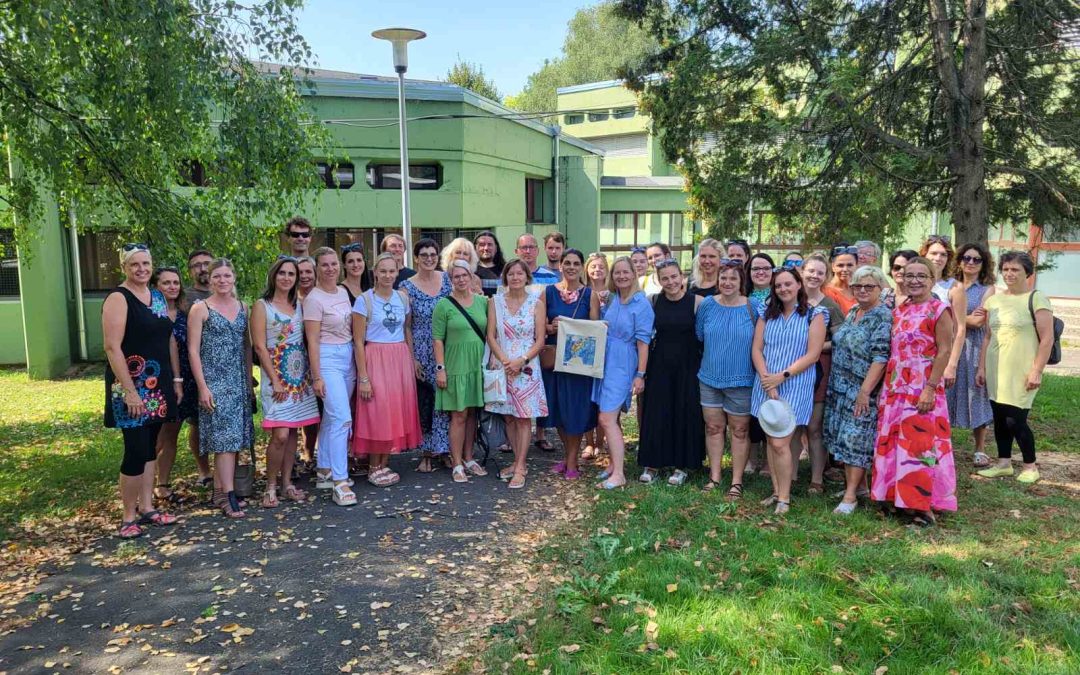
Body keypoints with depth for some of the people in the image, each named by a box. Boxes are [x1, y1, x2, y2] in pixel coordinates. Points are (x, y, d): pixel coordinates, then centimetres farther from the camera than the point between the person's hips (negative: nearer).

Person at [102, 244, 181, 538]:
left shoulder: (158, 297, 11)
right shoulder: (118, 298, -11)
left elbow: (170, 340, 14)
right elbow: (112, 347, -17)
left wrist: (177, 380, 10)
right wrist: (130, 391, -21)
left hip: (158, 384, 7)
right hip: (132, 385, -7)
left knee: (151, 447, 13)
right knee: (136, 450, -6)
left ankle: (147, 508, 24)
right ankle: (128, 516, 8)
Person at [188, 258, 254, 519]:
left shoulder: (242, 307, 11)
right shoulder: (200, 309, -3)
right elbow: (193, 350, -7)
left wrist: (249, 380, 9)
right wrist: (202, 387, -13)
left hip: (238, 381, 5)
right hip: (214, 381, -5)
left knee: (234, 438, 6)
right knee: (224, 438, -9)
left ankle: (219, 491, 16)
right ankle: (228, 496, -5)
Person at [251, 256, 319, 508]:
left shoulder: (299, 306, 12)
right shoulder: (262, 306, -3)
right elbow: (260, 347, -8)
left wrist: (310, 374, 4)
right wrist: (275, 380, -13)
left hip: (300, 375, 5)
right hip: (276, 376, -5)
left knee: (293, 431, 7)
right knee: (280, 434, -11)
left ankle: (286, 483, 17)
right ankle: (270, 486, 4)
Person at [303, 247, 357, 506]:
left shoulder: (343, 292, 11)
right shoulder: (314, 299, -10)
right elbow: (312, 341, -12)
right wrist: (317, 377, -15)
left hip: (348, 357, 7)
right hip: (327, 359, -7)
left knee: (332, 417, 13)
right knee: (342, 418, -16)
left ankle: (324, 472, 24)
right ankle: (339, 482, -14)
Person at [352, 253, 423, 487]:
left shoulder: (403, 298, 7)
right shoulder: (364, 300, -6)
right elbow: (358, 342, -8)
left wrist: (412, 360, 10)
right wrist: (363, 377, -12)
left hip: (401, 360, 5)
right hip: (376, 360, -4)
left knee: (398, 411, 6)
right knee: (377, 413, -3)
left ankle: (385, 464, 19)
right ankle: (375, 468, 11)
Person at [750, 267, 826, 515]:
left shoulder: (814, 315, -1)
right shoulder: (767, 314, 10)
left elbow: (812, 355, -8)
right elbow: (757, 349, 4)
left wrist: (782, 376, -14)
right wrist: (767, 379, -9)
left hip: (795, 387, -4)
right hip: (766, 386, 4)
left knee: (780, 443, -10)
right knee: (771, 440, 8)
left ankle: (784, 498, 2)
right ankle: (777, 491, 17)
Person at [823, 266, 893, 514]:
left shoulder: (883, 316, -12)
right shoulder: (852, 312, 13)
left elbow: (881, 357, -19)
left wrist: (865, 390, -22)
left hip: (863, 390, -8)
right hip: (840, 387, 8)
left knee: (856, 438, -5)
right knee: (843, 436, 11)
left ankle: (851, 495, 3)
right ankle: (860, 485, 24)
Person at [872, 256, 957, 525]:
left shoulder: (939, 310, -8)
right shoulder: (899, 310, 12)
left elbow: (944, 351, -12)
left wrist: (930, 388, -18)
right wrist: (887, 386, 11)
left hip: (922, 387, -7)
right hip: (895, 386, 7)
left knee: (921, 443, -3)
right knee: (892, 441, 10)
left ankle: (924, 505, 5)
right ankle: (896, 495, 22)